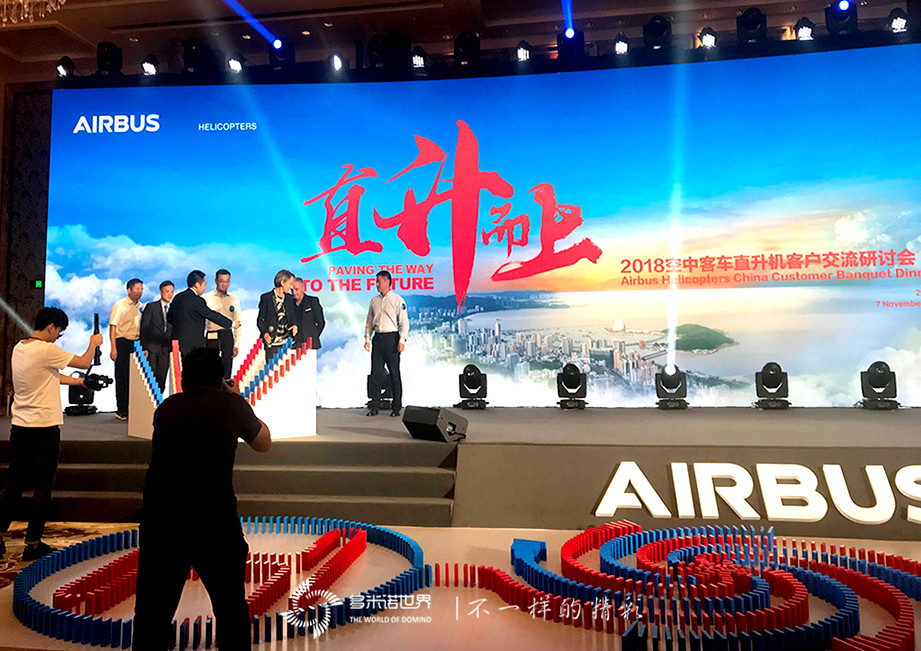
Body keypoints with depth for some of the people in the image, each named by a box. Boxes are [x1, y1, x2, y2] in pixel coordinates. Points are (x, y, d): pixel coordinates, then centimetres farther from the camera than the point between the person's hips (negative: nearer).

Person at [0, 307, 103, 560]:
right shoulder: (46, 350, -16)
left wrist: (78, 381, 23)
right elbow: (85, 362, -9)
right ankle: (33, 544, 9)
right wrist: (94, 343, 9)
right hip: (44, 427, -8)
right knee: (42, 486, 2)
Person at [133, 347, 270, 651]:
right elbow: (264, 442, 21)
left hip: (160, 520, 2)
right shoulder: (231, 404, 4)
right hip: (215, 522, -2)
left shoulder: (166, 407, 11)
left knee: (151, 616, 17)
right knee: (232, 613, 17)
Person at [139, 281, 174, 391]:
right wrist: (144, 348, -8)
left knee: (162, 378, 1)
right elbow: (144, 329, -1)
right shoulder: (151, 307, 2)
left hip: (165, 349, 3)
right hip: (151, 348, -3)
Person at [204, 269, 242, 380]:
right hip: (211, 337, -2)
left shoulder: (234, 299, 11)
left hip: (228, 337, 2)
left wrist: (237, 343, 4)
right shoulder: (206, 298, 4)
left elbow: (238, 323, 12)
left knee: (226, 374, -1)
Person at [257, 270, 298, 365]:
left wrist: (294, 325, 0)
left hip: (287, 342, 4)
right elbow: (260, 320, 0)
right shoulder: (266, 298, -1)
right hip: (272, 343, -4)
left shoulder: (289, 298, 14)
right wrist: (264, 332, -16)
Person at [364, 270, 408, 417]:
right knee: (375, 373, 3)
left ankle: (396, 408, 6)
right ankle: (374, 406, 8)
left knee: (394, 373, 0)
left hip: (392, 338, -5)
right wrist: (367, 338, 7)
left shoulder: (397, 300, -1)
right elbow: (369, 321, 18)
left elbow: (404, 322, -5)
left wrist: (402, 340, -14)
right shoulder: (374, 301, 14)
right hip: (377, 338, 5)